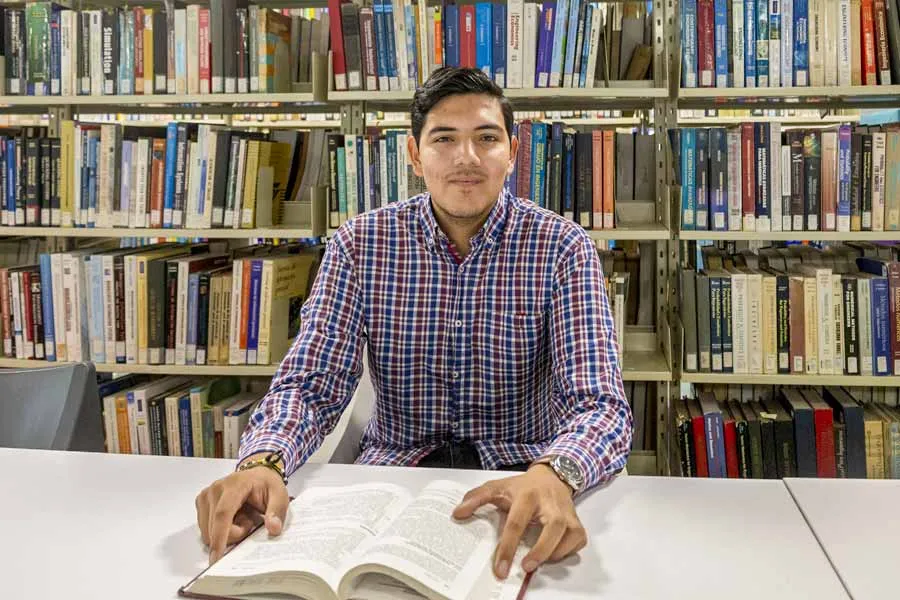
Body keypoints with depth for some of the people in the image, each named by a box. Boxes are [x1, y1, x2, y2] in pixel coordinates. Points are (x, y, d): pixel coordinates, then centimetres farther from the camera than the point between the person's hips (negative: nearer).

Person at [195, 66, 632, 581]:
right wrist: (262, 462, -29)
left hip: (520, 471, 0)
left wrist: (552, 474, -40)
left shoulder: (562, 247, -7)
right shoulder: (360, 243, -2)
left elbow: (600, 403, -16)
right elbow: (311, 384, -5)